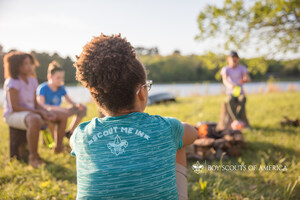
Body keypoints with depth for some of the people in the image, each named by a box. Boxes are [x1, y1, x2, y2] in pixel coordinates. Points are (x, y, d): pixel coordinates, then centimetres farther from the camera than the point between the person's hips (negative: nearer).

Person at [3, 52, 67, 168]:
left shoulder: (32, 81, 8)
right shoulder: (12, 82, -15)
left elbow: (35, 104, 11)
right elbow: (14, 107, -20)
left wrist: (46, 112, -10)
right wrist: (39, 112, -23)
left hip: (31, 113, 8)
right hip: (13, 116, -8)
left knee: (62, 118, 3)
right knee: (35, 120, -43)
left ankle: (58, 147, 16)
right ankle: (33, 157, -30)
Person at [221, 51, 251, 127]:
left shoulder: (242, 68, 5)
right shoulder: (225, 69, 1)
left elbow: (248, 78, -12)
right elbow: (224, 80, -18)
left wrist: (245, 80, -39)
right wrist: (229, 85, -43)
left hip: (240, 93, 1)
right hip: (230, 93, -1)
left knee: (243, 99, -35)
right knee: (230, 100, -37)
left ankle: (235, 122, -38)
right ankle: (236, 120, -42)